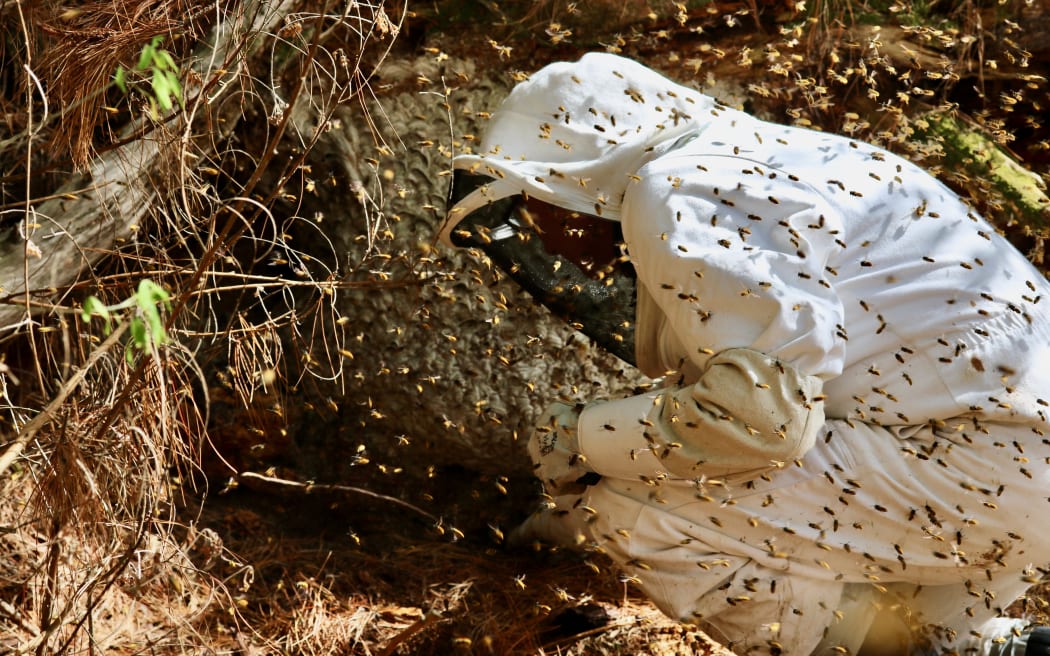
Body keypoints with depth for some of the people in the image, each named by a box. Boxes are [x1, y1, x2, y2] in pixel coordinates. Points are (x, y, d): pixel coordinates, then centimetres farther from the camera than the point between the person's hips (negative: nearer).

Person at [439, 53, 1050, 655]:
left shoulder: (673, 195, -13)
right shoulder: (739, 156, 17)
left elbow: (763, 413, -23)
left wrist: (584, 439, -7)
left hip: (990, 466, -10)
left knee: (637, 510, -13)